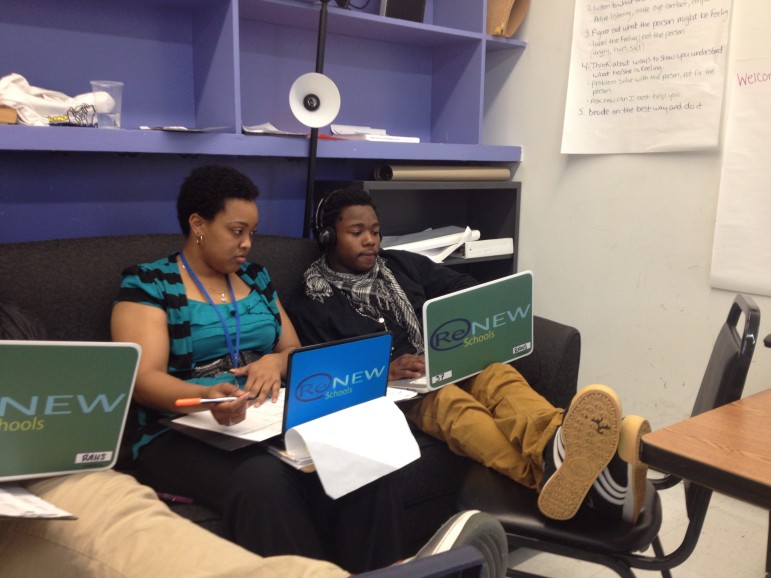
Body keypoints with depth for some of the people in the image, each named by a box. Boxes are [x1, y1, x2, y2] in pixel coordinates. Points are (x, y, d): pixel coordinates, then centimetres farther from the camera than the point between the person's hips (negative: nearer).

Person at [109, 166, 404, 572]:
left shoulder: (256, 278, 16)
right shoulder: (148, 284, -1)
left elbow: (295, 349, 18)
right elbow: (144, 380, -12)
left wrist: (276, 361, -7)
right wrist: (207, 397, -32)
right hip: (183, 433, -4)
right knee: (264, 480, -37)